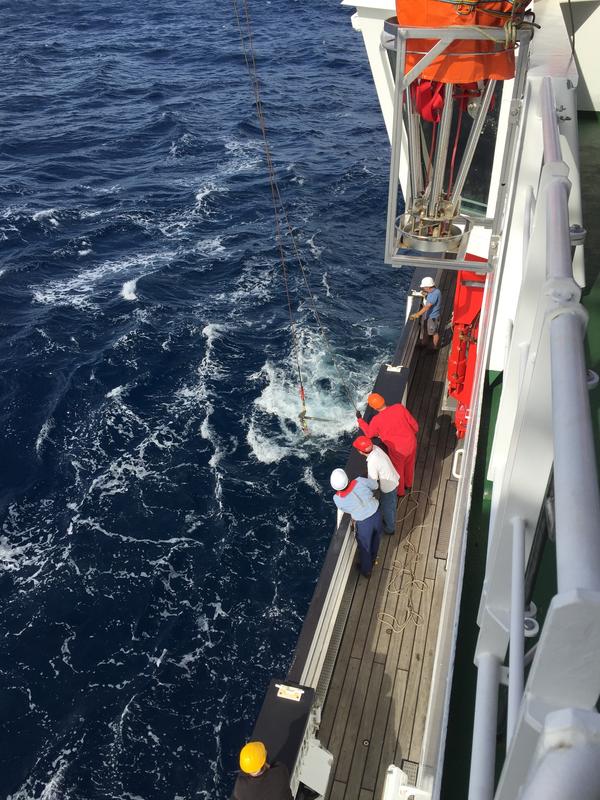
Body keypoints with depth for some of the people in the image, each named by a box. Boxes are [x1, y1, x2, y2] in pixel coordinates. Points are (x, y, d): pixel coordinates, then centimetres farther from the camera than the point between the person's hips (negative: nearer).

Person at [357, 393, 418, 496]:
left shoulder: (376, 420, -22)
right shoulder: (399, 407, -17)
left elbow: (369, 434, 0)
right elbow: (414, 424, -7)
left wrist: (360, 419, 13)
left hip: (397, 450, -4)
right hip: (411, 443, 4)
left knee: (397, 470, 25)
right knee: (409, 465, 31)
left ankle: (400, 491, 50)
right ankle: (409, 485, 57)